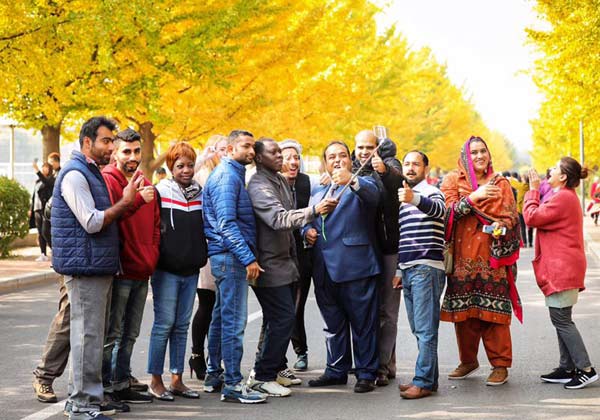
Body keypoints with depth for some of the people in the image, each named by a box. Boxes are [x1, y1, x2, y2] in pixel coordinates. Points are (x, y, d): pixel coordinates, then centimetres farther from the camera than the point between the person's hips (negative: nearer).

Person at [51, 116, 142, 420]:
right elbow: (92, 223, -18)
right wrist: (125, 202, -12)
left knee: (92, 335, 13)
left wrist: (126, 202, 15)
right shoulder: (75, 174, -13)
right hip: (85, 267, -10)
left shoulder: (92, 173, 19)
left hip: (98, 267, 10)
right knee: (87, 335, -8)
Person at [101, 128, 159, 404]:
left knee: (130, 334, 14)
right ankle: (106, 388, 3)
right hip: (120, 271, -8)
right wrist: (136, 200, -31)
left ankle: (122, 384, 22)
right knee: (111, 334, -3)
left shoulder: (145, 184, 16)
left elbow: (155, 225, 23)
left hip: (142, 271, 8)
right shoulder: (108, 180, -9)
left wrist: (152, 257, 12)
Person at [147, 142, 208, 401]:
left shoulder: (200, 194, 11)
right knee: (164, 324, -4)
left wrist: (201, 258, 13)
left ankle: (177, 380, 15)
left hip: (191, 271, 5)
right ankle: (155, 381, 3)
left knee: (182, 325, 9)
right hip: (166, 270, -5)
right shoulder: (160, 193, -5)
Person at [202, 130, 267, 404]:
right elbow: (227, 223, -21)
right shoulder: (227, 176, -13)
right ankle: (233, 384, -10)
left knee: (221, 317, 15)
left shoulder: (231, 174, 19)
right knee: (234, 321, -10)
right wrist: (248, 258, -23)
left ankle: (214, 376, 24)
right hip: (231, 256, -11)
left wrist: (247, 256, 18)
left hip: (227, 257, 11)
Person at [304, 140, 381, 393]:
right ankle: (336, 371, 24)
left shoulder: (361, 185, 2)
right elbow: (306, 219, 27)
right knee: (333, 324, 14)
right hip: (324, 268, 6)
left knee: (363, 323, -1)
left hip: (355, 266, -6)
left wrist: (351, 180, -40)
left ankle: (366, 374, 6)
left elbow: (374, 195, -21)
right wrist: (307, 230, 3)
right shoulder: (318, 192, 21)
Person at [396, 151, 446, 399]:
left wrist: (414, 198, -49)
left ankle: (424, 381, -10)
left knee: (425, 328, -9)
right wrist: (399, 270, 21)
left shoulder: (431, 192, -4)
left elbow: (438, 208, -30)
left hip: (426, 268, -9)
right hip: (408, 269, 9)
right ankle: (429, 378, 16)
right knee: (418, 329, 10)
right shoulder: (403, 198, 21)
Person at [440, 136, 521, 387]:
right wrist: (473, 197, -16)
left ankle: (500, 364, 0)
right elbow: (448, 211, -5)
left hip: (492, 255, 0)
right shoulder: (453, 181, 10)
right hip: (463, 255, 0)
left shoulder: (500, 183, 14)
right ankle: (468, 361, 16)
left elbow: (511, 216, 9)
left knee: (494, 309, -6)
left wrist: (501, 228, -12)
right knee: (463, 310, 1)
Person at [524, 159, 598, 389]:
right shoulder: (567, 197, 19)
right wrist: (536, 191, 8)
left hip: (562, 268, -11)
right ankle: (567, 368, 19)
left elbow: (532, 217, -16)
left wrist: (533, 190, -5)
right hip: (563, 267, 11)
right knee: (561, 318, 14)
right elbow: (544, 217, 16)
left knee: (561, 319, -8)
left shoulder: (562, 198, -16)